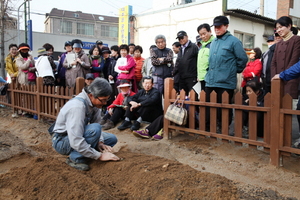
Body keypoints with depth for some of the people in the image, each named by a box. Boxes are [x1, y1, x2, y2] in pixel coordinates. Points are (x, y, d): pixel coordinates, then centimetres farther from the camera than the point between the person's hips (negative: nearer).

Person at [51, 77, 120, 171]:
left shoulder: (94, 101, -9)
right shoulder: (77, 107, -33)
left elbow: (97, 123, 1)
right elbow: (76, 142, -35)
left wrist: (100, 142, -17)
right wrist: (100, 156, -29)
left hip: (78, 136, 8)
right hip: (62, 141, -8)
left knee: (112, 139, 2)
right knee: (94, 129, -32)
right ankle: (75, 159, -15)